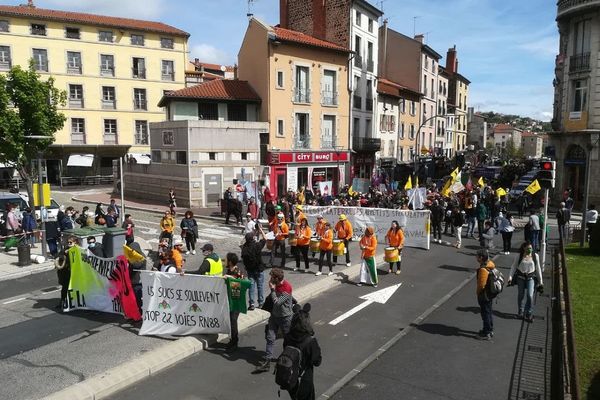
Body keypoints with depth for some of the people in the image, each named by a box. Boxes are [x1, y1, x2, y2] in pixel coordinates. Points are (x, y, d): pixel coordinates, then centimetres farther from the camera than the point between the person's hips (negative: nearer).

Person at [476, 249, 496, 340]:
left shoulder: (483, 269, -29)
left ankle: (486, 333, 15)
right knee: (489, 312, 21)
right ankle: (490, 330, 35)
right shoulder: (491, 264, 1)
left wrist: (478, 292, -9)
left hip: (484, 295, -9)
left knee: (485, 313, 3)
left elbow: (481, 284, -27)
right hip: (490, 293, 9)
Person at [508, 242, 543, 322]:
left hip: (531, 278, 0)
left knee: (530, 295, -11)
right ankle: (520, 312, 32)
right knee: (521, 295, 12)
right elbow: (514, 267, -1)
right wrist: (510, 277, -12)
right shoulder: (519, 256, -5)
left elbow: (538, 269, 6)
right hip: (521, 277, 0)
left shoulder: (535, 256, -2)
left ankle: (529, 314, 4)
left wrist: (540, 281, 8)